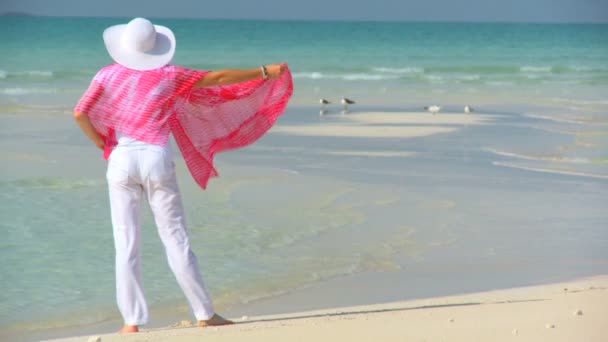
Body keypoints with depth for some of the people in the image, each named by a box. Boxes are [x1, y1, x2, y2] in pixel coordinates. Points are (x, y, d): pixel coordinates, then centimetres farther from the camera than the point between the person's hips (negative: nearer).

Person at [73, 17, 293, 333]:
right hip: (157, 161, 0)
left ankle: (132, 321, 1)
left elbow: (80, 113, -6)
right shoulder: (170, 76, 1)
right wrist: (265, 72, 13)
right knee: (176, 240, 5)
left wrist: (99, 142, 10)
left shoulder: (108, 76, 1)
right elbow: (219, 78, 6)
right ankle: (205, 314, 10)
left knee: (126, 243, 3)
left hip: (122, 161, 0)